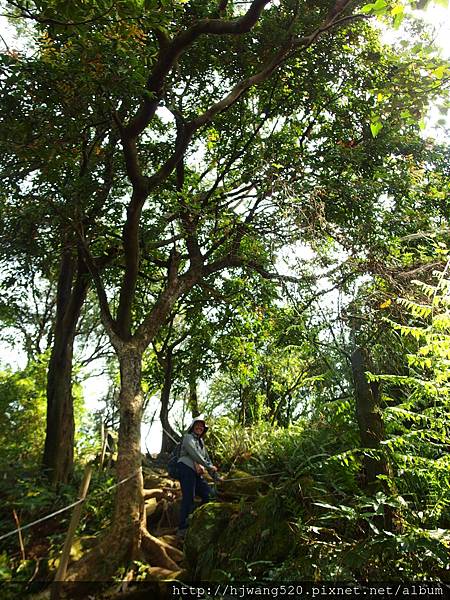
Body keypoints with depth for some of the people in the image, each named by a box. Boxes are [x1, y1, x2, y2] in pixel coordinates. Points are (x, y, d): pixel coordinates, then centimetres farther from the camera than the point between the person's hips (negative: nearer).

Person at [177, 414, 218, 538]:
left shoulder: (201, 441, 23)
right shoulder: (188, 437, -2)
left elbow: (207, 459, 22)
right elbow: (195, 455, -12)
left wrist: (216, 476, 16)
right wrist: (210, 467, -8)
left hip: (197, 474, 9)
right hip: (186, 469, -9)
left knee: (208, 495, 3)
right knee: (188, 498, -13)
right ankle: (182, 529, -8)